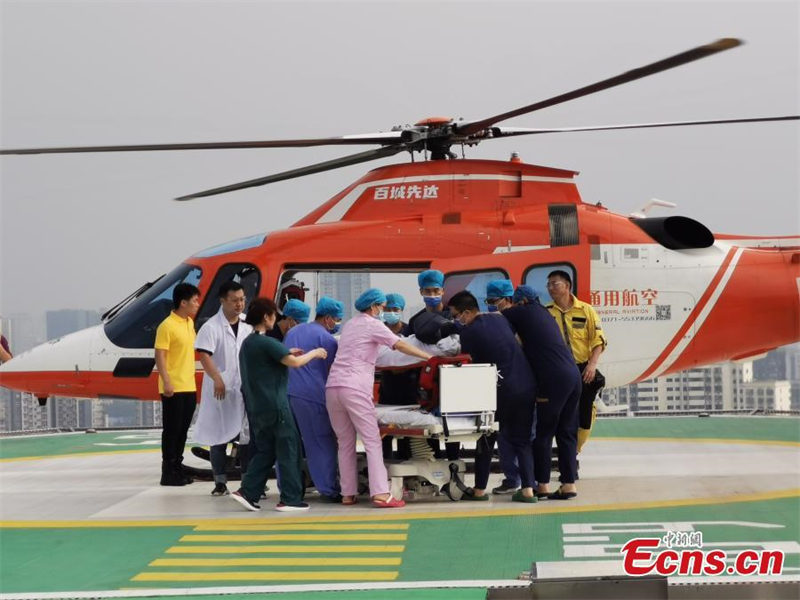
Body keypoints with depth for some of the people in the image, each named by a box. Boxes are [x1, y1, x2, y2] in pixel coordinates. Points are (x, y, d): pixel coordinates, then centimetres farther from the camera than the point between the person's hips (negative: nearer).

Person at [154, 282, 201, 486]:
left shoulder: (190, 323, 12)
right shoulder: (167, 326, -14)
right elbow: (160, 356, -17)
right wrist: (166, 382, -24)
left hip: (189, 387, 8)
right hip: (173, 389, -8)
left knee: (182, 429, 13)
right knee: (172, 429, -3)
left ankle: (177, 468, 21)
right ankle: (168, 472, 2)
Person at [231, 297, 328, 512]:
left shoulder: (247, 343, 14)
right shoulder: (267, 343, -15)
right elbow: (295, 362, -20)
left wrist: (286, 354, 18)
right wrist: (314, 353, -5)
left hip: (256, 407, 9)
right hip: (274, 405, -9)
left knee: (264, 450, 15)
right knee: (288, 448, -1)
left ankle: (248, 492, 5)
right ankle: (290, 498, 1)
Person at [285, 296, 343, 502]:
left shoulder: (292, 332, 21)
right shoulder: (327, 339, -1)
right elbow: (332, 372, 1)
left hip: (285, 393, 7)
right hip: (311, 396, -7)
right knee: (323, 444, -2)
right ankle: (329, 489, -5)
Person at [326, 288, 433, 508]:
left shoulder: (350, 324, 23)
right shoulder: (373, 325, 1)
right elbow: (400, 345, -7)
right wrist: (429, 357, -5)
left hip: (333, 386, 7)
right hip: (354, 388, -7)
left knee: (345, 443, 10)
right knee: (372, 441, -8)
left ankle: (348, 494, 8)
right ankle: (380, 494, -17)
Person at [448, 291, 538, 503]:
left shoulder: (468, 331, -7)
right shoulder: (500, 320, 12)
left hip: (501, 389, -6)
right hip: (527, 386, 6)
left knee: (486, 439, 10)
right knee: (522, 439, 11)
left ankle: (479, 490, 13)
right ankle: (528, 488, 2)